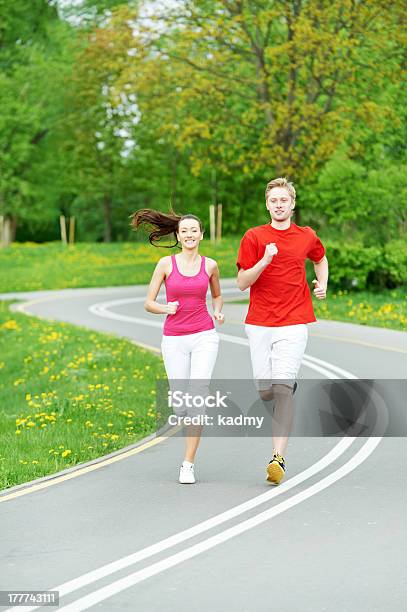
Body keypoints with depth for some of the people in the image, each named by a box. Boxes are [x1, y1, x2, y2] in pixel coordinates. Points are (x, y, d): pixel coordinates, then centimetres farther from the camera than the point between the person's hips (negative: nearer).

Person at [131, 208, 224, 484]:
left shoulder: (210, 265, 3)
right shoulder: (166, 264, 0)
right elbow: (148, 304, 3)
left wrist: (218, 312, 0)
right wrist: (165, 308, -18)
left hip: (204, 337, -1)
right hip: (174, 340, 1)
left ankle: (188, 465, -10)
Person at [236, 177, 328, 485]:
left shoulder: (307, 236, 8)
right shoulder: (254, 237, 2)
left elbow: (321, 258, 31)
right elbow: (242, 283, -2)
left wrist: (323, 284, 14)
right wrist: (264, 261, -18)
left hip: (293, 323, -1)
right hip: (259, 323, 1)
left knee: (282, 387, -14)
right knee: (264, 389, 2)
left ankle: (278, 457, -18)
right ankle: (287, 401, 39)